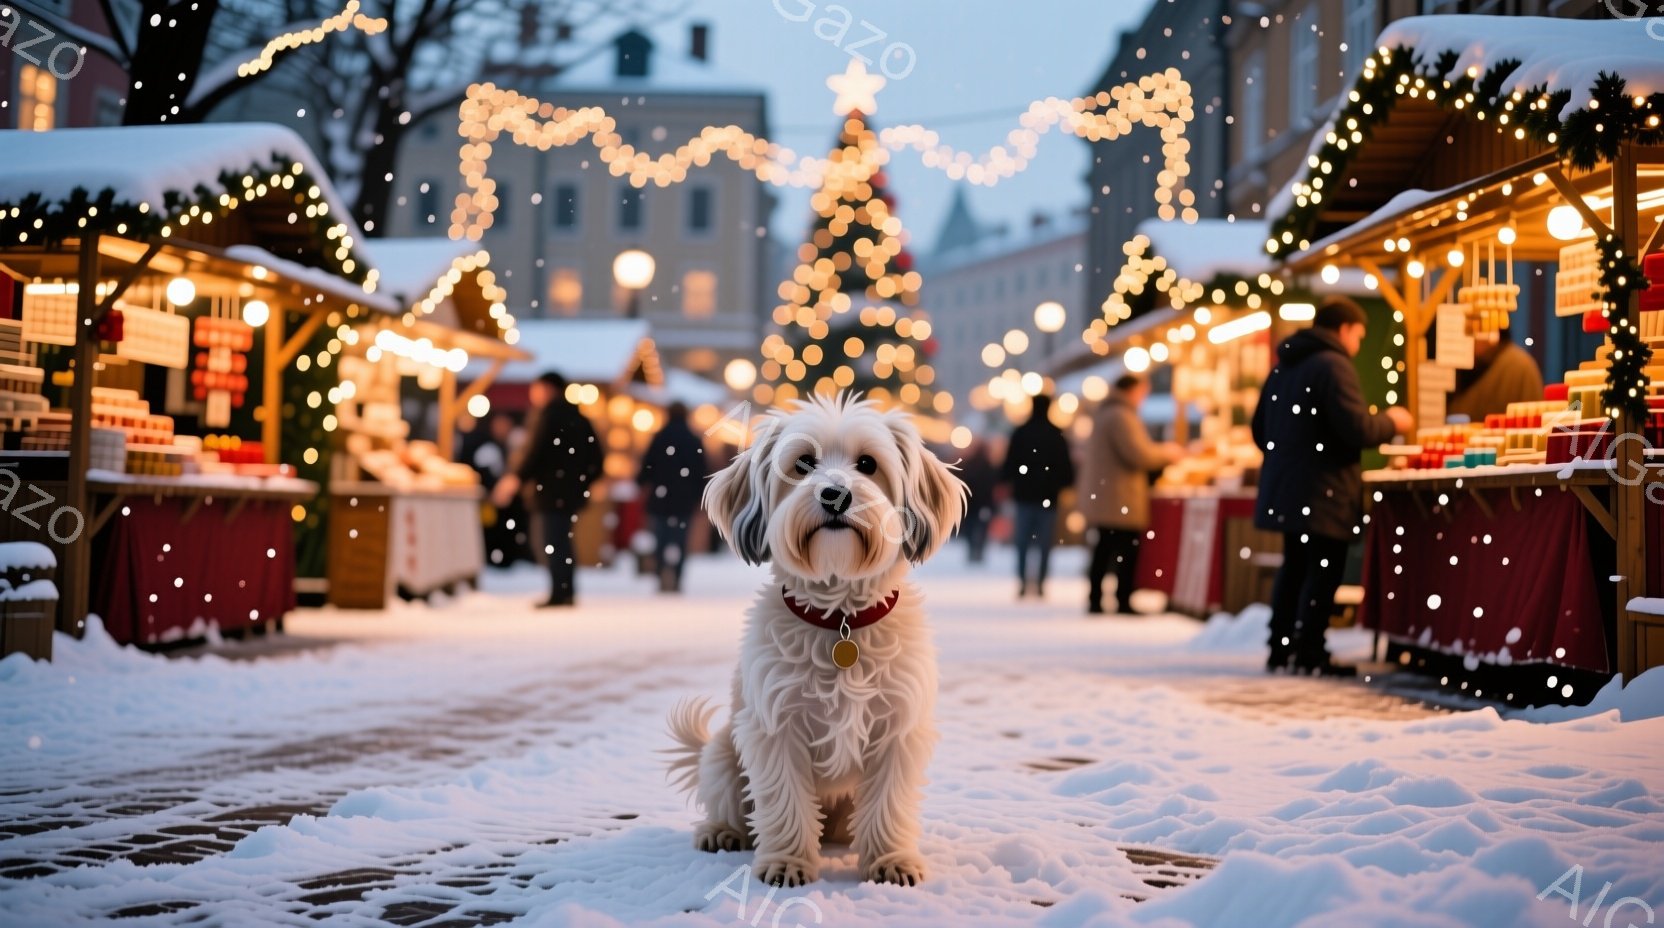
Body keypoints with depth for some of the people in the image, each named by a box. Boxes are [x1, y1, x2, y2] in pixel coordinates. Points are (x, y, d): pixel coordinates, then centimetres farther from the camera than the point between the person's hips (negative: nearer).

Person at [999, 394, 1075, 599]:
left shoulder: (1020, 433, -2)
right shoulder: (1057, 435, -2)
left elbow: (1010, 464, -3)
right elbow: (1066, 466, -1)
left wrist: (1003, 477, 13)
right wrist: (1066, 481, 16)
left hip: (1025, 494, 1)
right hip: (1048, 496, -1)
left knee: (1022, 541, 6)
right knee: (1045, 542, 2)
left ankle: (1022, 582, -3)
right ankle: (1040, 583, -6)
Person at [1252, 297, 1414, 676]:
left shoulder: (1283, 367, 14)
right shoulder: (1333, 365, -13)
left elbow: (1260, 430, 20)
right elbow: (1358, 429, -19)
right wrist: (1391, 421, -1)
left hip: (1285, 489, 9)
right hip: (1324, 493, -9)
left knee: (1294, 567, 15)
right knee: (1323, 570, -3)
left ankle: (1281, 649, 18)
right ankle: (1310, 655, -3)